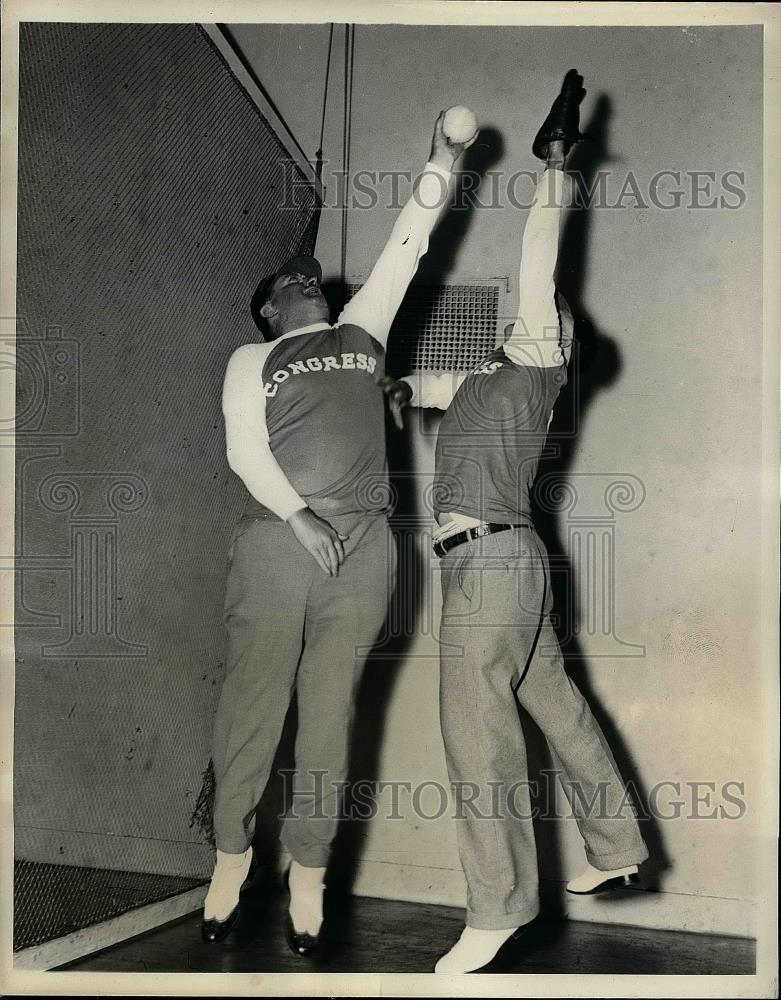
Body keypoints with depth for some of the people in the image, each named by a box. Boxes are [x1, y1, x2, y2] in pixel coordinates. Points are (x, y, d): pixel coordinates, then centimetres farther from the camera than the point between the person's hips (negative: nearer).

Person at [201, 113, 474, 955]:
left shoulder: (361, 333, 22)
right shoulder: (251, 360, 14)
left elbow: (407, 245, 19)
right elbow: (244, 449, 1)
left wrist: (442, 160, 15)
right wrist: (299, 518, -12)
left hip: (362, 548, 2)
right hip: (277, 542, -2)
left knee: (329, 714, 2)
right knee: (253, 705, -2)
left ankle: (308, 874, 7)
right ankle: (231, 855, 11)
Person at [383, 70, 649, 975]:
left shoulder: (538, 365, -3)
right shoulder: (491, 376, 21)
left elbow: (538, 278, -14)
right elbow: (450, 387, 42)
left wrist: (554, 170, -13)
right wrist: (407, 388, 23)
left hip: (492, 559, -10)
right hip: (495, 563, 10)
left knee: (477, 729, -10)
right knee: (555, 705, 17)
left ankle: (496, 907, -6)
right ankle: (615, 848, 30)